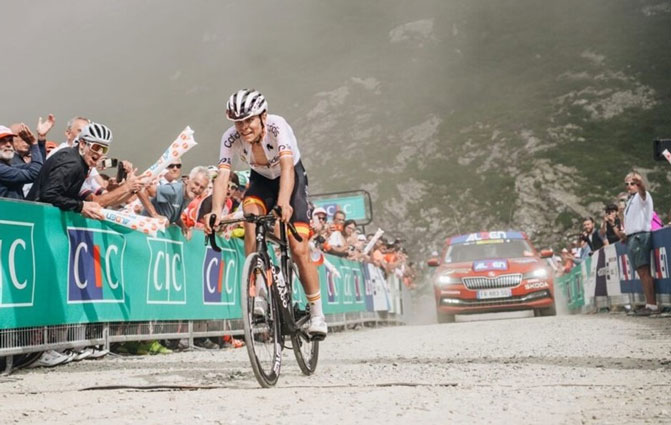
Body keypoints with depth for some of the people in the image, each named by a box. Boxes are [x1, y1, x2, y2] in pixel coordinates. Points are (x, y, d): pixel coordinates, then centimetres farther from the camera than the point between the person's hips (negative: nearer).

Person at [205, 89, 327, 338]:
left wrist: (283, 203, -65)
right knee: (250, 213, -32)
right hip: (261, 180, 3)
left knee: (299, 250, -12)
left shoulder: (277, 127, -34)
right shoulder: (231, 139, -24)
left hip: (292, 179, -3)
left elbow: (287, 167, -47)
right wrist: (216, 211, -52)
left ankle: (317, 315, 4)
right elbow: (222, 177, -34)